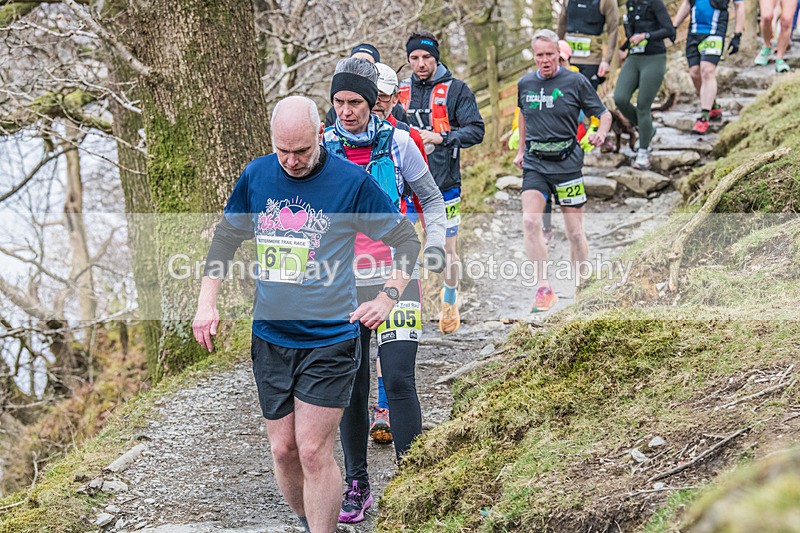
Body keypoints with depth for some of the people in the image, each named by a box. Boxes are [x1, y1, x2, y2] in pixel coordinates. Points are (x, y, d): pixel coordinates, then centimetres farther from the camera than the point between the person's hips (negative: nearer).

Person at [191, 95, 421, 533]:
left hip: (329, 339, -4)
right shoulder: (256, 176, 2)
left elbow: (407, 239, 1)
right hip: (270, 337, 4)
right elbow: (226, 238, 17)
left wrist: (388, 297, -11)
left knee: (313, 452, -7)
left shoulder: (351, 181, -9)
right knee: (283, 450, 9)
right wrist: (207, 303, 9)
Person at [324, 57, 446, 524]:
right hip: (342, 283, 2)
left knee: (398, 380, -11)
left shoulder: (397, 142, -2)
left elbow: (431, 198, 10)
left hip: (395, 278, -2)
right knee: (352, 386, 6)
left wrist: (435, 244, -3)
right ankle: (357, 485, 19)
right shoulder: (323, 148, 2)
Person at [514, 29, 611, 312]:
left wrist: (600, 133, -18)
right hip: (534, 164, 2)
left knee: (575, 232, 3)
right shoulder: (525, 83, 8)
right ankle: (544, 289, -14)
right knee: (530, 222, -18)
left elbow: (603, 113, 2)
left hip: (567, 163, -2)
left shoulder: (575, 82, -3)